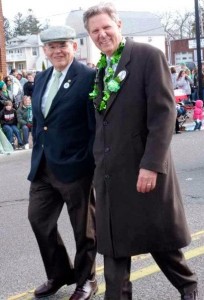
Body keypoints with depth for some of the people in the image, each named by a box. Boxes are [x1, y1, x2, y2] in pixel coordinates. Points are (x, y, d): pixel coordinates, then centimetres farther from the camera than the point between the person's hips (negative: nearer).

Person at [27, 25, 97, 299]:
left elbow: (97, 126, -13)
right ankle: (59, 274, 34)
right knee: (38, 218, 14)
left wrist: (91, 163, -16)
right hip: (43, 166, 7)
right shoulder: (41, 79, 11)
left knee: (83, 226, 9)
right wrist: (38, 154, 14)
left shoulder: (88, 77, -11)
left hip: (74, 166, -7)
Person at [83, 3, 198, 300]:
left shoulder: (149, 56, -9)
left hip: (144, 167, -5)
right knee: (114, 243, 9)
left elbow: (164, 113, -15)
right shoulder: (101, 69, 12)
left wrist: (151, 164, -20)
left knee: (159, 235, 9)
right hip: (110, 173, 6)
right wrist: (100, 163, 11)